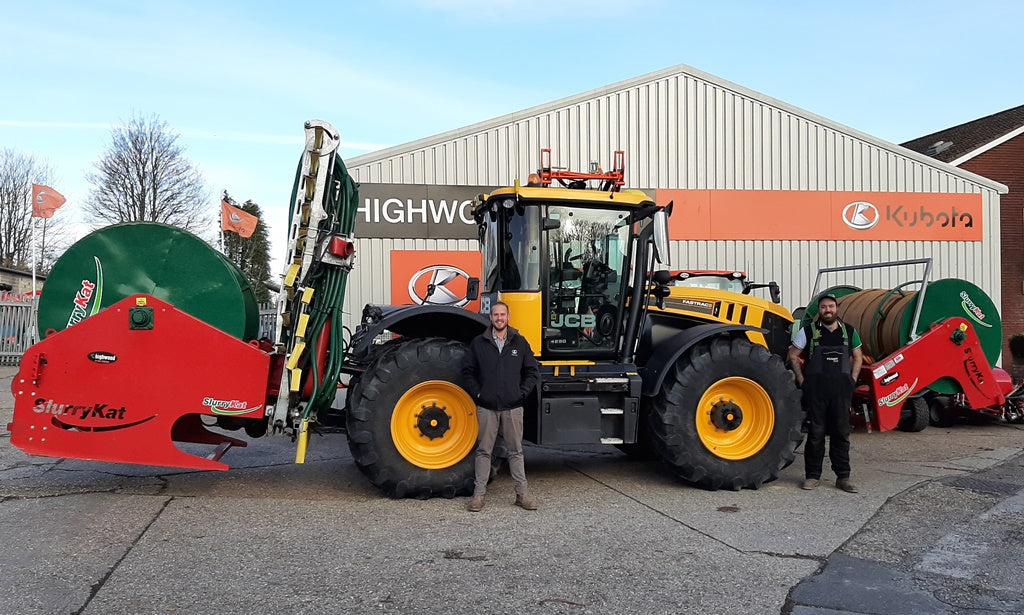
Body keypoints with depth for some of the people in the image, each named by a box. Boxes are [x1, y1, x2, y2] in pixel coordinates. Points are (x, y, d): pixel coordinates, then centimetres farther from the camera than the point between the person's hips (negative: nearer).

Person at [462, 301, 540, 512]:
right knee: (483, 451, 4)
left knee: (516, 451, 7)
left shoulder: (520, 342, 6)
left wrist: (522, 392, -1)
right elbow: (468, 371, 9)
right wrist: (477, 393, -1)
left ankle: (522, 493, 13)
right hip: (486, 407, 0)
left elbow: (532, 372, 10)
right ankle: (479, 494, 10)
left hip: (512, 407, 1)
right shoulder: (478, 343, 4)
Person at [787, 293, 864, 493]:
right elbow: (793, 355, 6)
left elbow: (857, 357, 19)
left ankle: (843, 477, 13)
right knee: (816, 432, 2)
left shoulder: (849, 331, 9)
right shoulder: (808, 331, 1)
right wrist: (802, 381, -1)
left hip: (841, 388, 2)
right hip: (815, 388, -2)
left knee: (841, 432, 5)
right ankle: (812, 475, 12)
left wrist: (852, 380, 8)